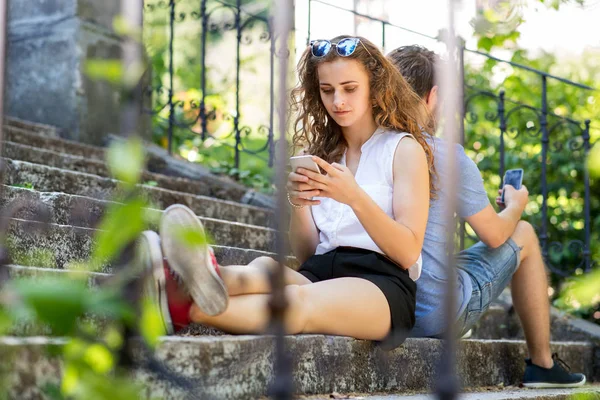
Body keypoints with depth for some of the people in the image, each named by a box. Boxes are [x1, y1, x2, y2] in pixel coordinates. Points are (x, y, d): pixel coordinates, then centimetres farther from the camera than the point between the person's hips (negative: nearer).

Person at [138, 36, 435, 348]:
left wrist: (355, 197, -19)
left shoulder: (404, 148, 7)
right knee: (264, 267, -33)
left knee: (299, 300, -38)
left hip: (381, 283, -4)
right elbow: (307, 256, 16)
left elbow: (408, 252, -4)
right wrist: (297, 204, -5)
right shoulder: (324, 153, 23)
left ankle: (186, 307, -65)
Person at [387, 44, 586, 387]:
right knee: (524, 233, 15)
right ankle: (542, 364, 22)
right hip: (436, 313, -6)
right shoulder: (446, 154, -15)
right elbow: (494, 235, -6)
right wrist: (516, 206, 17)